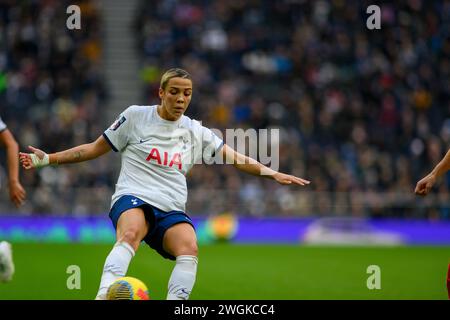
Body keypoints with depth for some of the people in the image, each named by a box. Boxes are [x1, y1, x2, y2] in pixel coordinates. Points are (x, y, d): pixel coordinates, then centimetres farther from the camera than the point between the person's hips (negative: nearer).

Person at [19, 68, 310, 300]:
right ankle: (104, 296, -56)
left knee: (189, 248, -30)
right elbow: (96, 149, 13)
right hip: (133, 198, -3)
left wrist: (273, 173, 4)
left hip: (171, 209, 3)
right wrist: (48, 159, 7)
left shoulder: (196, 132, 14)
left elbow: (235, 158, 16)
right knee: (131, 233, -39)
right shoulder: (136, 116, 6)